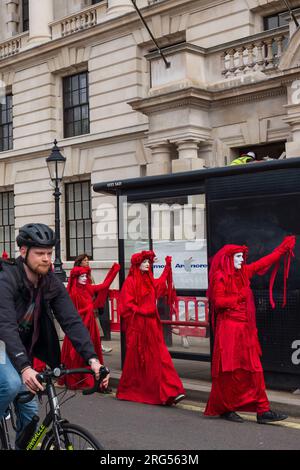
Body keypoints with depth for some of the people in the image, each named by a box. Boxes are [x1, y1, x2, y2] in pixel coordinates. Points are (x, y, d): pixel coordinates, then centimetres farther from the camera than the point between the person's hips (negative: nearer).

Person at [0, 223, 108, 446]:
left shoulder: (53, 284, -9)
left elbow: (72, 321, -15)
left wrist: (92, 358, -29)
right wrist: (24, 368, -50)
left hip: (23, 348, 6)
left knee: (30, 409, 2)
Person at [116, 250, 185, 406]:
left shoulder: (150, 281, 13)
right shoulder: (130, 281, -6)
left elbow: (160, 284, 35)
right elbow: (127, 304, -11)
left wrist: (167, 266, 34)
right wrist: (142, 311, -16)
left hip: (152, 325, 6)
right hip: (137, 325, -6)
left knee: (159, 357, -3)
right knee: (137, 359, 3)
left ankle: (169, 392, -5)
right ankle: (129, 391, 20)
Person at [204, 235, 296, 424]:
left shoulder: (243, 273, 14)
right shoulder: (220, 277, -7)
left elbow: (264, 262, 21)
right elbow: (218, 302, -14)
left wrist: (284, 247, 25)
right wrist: (239, 298, -7)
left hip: (246, 329, 7)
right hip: (229, 328, -7)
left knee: (254, 369, 3)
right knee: (229, 371, -2)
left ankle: (262, 410, 2)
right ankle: (225, 408, 11)